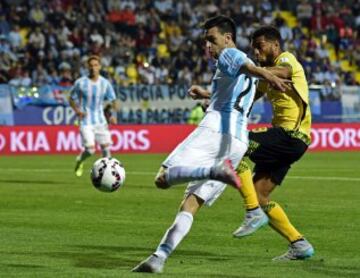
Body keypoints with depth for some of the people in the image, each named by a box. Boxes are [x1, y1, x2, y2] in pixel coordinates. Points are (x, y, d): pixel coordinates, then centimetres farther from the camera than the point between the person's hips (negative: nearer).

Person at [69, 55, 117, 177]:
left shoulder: (105, 83, 1)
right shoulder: (80, 83, -6)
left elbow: (112, 101, 7)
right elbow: (72, 99, 5)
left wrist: (113, 115, -11)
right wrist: (77, 111, -14)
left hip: (100, 121, 3)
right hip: (86, 121, -3)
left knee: (106, 148, -2)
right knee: (90, 149, -12)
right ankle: (80, 160, 21)